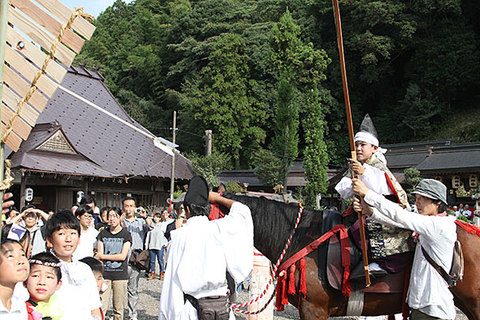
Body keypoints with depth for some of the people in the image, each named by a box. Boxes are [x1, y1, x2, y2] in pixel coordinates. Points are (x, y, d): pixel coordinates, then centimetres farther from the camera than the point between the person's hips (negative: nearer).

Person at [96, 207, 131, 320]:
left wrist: (102, 256, -4)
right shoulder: (103, 233, 9)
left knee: (119, 309, 3)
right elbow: (99, 255, 6)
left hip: (120, 275, -1)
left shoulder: (126, 234, 2)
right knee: (101, 306, -4)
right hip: (105, 274, 2)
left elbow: (122, 256, -6)